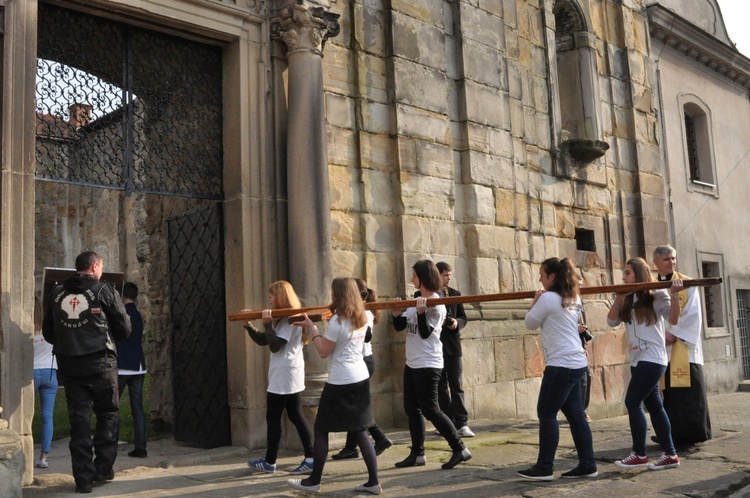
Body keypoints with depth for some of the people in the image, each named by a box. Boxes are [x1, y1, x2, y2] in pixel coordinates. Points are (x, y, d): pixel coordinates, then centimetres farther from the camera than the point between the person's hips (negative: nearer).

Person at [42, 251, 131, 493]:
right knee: (107, 414, 13)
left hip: (68, 365, 3)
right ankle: (104, 467, 13)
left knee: (78, 419, 7)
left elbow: (48, 333, 11)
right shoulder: (104, 291, -5)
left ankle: (83, 478, 8)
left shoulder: (57, 294, 6)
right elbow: (124, 328, -2)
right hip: (101, 363, -3)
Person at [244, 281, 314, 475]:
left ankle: (270, 462, 13)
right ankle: (310, 458, 5)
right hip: (291, 377, 10)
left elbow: (275, 346, -23)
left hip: (283, 377, -10)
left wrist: (267, 323, -23)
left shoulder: (289, 320, -16)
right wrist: (249, 325, 9)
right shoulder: (285, 319, 15)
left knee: (273, 417, 2)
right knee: (296, 415, 8)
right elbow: (262, 340, 18)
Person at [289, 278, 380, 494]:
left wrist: (312, 327, -5)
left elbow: (324, 352, -11)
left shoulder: (337, 321, -15)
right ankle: (373, 482, 9)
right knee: (360, 430, 10)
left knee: (321, 429, 7)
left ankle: (314, 481, 16)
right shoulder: (361, 318, 8)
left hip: (340, 382, -7)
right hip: (360, 379, 7)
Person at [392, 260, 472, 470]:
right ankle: (417, 453, 21)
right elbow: (399, 326, 9)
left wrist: (421, 313, -31)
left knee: (430, 409, -8)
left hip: (427, 364, -9)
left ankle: (460, 449, 0)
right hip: (412, 363, 9)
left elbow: (425, 334, -18)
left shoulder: (436, 304, -13)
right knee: (412, 409, 12)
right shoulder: (417, 300, 10)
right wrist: (396, 314, -10)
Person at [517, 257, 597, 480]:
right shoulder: (574, 299, 14)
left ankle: (544, 468, 3)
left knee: (546, 414, -2)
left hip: (561, 364, -9)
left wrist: (535, 301, 11)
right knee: (575, 414, 12)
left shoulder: (547, 298, -13)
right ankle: (588, 465, 15)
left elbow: (530, 323, -1)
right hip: (577, 363, 9)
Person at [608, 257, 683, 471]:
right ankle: (670, 454, 15)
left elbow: (673, 319, -19)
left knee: (632, 402, -9)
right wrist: (619, 298, -5)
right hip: (638, 359, 8)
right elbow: (612, 321, 6)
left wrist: (674, 295, -33)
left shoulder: (656, 295, -7)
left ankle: (639, 454, 1)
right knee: (654, 405, 9)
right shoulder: (629, 300, 13)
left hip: (652, 358, -8)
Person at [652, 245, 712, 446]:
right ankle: (672, 435, 10)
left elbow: (693, 315, -5)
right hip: (660, 348, 2)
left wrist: (674, 334, -15)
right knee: (667, 393, 3)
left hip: (684, 347, -2)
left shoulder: (688, 284, 4)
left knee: (689, 391, -4)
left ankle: (693, 433, 4)